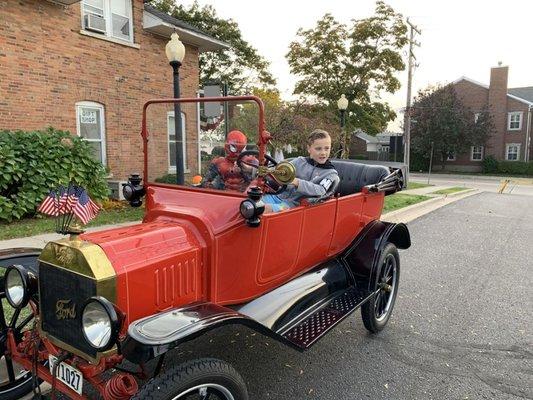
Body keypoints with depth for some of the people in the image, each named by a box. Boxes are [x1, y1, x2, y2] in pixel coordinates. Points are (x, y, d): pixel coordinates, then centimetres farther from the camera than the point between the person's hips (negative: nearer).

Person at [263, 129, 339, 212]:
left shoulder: (331, 173, 3)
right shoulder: (300, 161, 12)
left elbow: (320, 191, -13)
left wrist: (298, 182, -26)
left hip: (295, 204, -4)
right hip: (279, 195, 5)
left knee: (267, 208, -30)